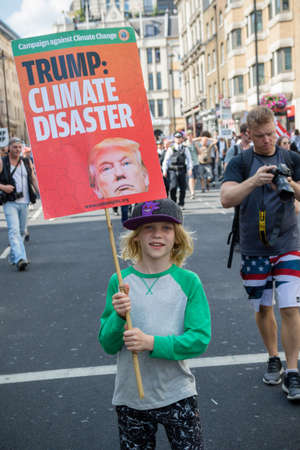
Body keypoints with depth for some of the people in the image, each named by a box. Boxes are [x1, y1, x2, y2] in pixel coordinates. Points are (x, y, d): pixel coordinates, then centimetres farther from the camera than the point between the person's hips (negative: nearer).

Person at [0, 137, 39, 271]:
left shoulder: (27, 162, 11)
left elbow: (33, 179, 11)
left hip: (24, 202, 5)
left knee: (21, 231, 13)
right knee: (14, 231, -16)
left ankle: (13, 257, 29)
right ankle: (20, 259, -27)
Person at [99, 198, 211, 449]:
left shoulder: (188, 282, -7)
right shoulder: (119, 282, -4)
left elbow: (200, 339, -11)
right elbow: (108, 345, -2)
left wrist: (151, 343, -22)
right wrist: (119, 317, -22)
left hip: (177, 396, -1)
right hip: (130, 398, 1)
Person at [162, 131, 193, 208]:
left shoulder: (185, 149, 9)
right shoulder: (170, 149, 6)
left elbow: (189, 159, 6)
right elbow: (166, 160, 6)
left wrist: (190, 169, -6)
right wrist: (164, 170, -1)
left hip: (182, 171, 2)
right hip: (172, 170, -2)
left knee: (183, 188, 3)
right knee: (173, 187, -12)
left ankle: (181, 204, 16)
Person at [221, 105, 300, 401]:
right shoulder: (240, 163, -2)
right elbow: (226, 199, -15)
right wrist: (254, 181, -31)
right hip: (253, 249, 1)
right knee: (262, 308, 11)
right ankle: (273, 359, 31)